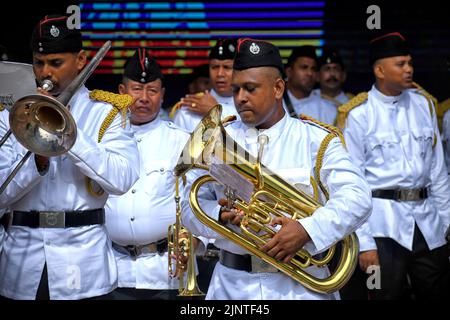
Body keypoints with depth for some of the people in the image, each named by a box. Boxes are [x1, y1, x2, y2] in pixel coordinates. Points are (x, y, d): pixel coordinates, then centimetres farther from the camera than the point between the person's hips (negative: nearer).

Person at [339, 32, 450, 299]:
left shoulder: (424, 105, 7)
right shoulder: (358, 115, -7)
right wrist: (363, 242, -9)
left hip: (428, 223, 4)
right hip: (384, 226, -4)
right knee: (388, 294, 4)